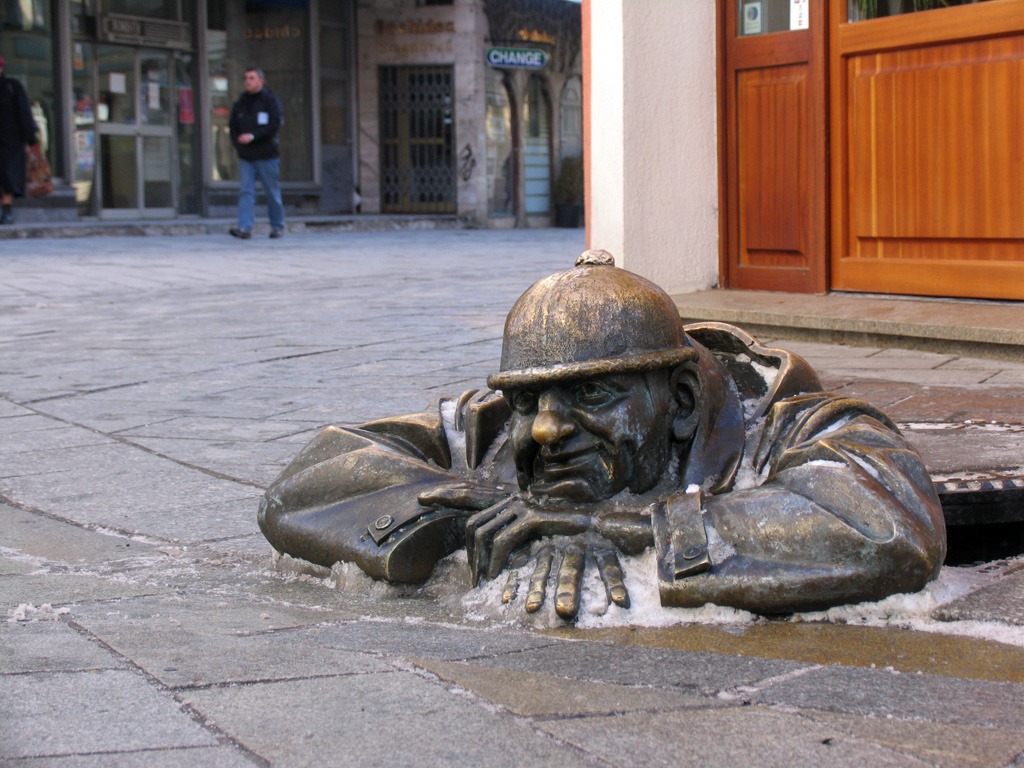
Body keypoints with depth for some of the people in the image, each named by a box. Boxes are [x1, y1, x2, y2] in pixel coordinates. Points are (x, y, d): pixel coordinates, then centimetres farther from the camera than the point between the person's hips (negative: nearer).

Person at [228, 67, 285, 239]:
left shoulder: (270, 100, 0)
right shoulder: (240, 103, 14)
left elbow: (275, 124, -12)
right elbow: (233, 126, 19)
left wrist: (252, 136, -19)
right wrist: (238, 145, 2)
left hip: (266, 155, -4)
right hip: (246, 157, 4)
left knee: (272, 193, 3)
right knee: (246, 192, -8)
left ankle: (278, 226, 16)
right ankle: (245, 228, -15)